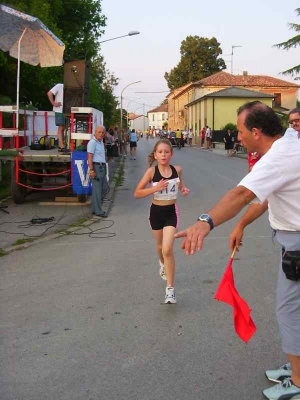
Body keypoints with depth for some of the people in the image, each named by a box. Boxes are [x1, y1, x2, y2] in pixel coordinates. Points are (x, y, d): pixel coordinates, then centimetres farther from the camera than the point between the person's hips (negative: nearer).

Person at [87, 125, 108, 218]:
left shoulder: (101, 141, 14)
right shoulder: (92, 142, -14)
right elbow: (89, 157, -20)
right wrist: (91, 170, -26)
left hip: (102, 167, 10)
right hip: (96, 167, -10)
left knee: (100, 188, 13)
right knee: (97, 189, -7)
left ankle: (94, 209, 21)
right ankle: (98, 211, -3)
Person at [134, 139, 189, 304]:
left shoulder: (177, 169, -7)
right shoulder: (152, 171, -14)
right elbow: (137, 193, -14)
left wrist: (183, 189, -4)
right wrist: (155, 188, -26)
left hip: (171, 211, -1)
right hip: (156, 211, 1)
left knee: (168, 249, -14)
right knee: (160, 246, 23)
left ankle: (170, 289, -6)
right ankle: (162, 263, 59)